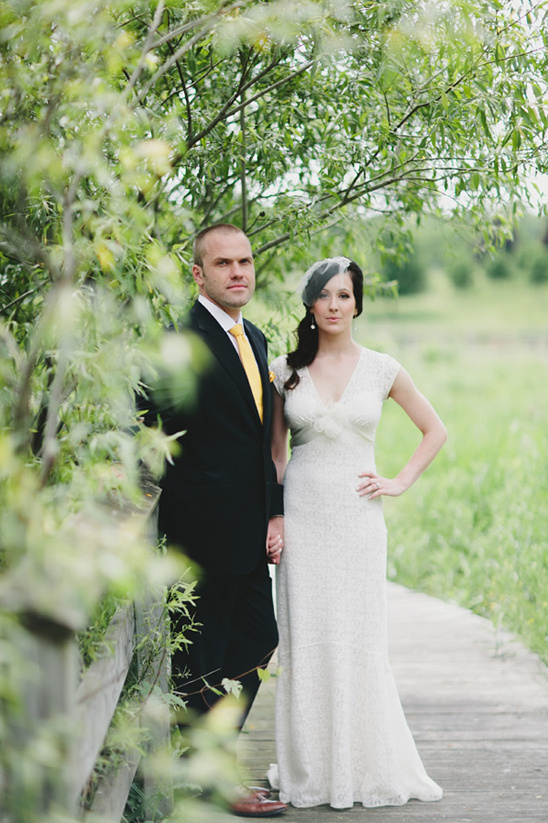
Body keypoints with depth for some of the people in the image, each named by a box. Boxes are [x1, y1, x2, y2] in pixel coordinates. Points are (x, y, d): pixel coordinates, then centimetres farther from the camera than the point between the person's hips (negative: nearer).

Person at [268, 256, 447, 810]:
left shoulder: (381, 369, 3)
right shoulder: (286, 370, 4)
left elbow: (434, 431, 13)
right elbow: (274, 448, 13)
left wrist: (401, 483, 3)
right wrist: (272, 513, 3)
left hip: (357, 519, 0)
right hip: (302, 515, 0)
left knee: (360, 640, 1)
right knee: (305, 639, 1)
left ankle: (367, 766, 14)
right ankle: (310, 769, 12)